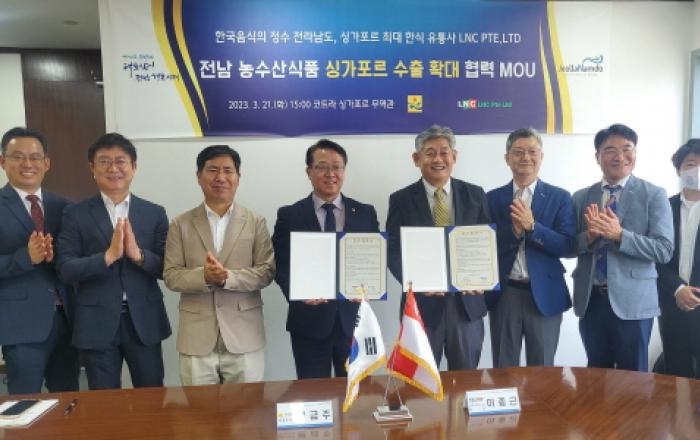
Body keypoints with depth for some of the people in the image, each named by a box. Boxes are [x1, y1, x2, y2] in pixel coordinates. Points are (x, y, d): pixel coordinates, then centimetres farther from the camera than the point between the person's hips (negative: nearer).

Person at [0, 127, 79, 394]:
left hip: (66, 317, 4)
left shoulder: (63, 206, 9)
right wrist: (26, 256, -24)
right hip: (22, 321, -4)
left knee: (67, 400, 14)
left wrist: (55, 254, -13)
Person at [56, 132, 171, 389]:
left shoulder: (154, 213, 3)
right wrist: (109, 255, -20)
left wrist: (138, 254, -18)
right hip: (97, 325, -1)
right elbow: (65, 270, -6)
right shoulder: (76, 215, 1)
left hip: (144, 322, 1)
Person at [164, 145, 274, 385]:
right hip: (197, 338, 1)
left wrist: (228, 277, -19)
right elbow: (171, 275, 1)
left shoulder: (255, 222, 3)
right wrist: (204, 276, -19)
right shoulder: (181, 224, 6)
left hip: (244, 337, 0)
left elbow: (267, 271, -3)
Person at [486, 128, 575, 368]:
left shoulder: (560, 197, 1)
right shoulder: (491, 199, 3)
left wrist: (532, 226, -21)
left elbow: (567, 246, -7)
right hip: (504, 295, 1)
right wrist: (514, 231, -18)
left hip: (545, 295, 0)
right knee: (503, 370, 11)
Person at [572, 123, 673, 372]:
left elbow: (664, 250, -11)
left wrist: (619, 234, -24)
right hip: (590, 300, 3)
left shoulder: (654, 195, -3)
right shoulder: (581, 198, 6)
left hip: (632, 301, -3)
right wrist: (589, 236, -17)